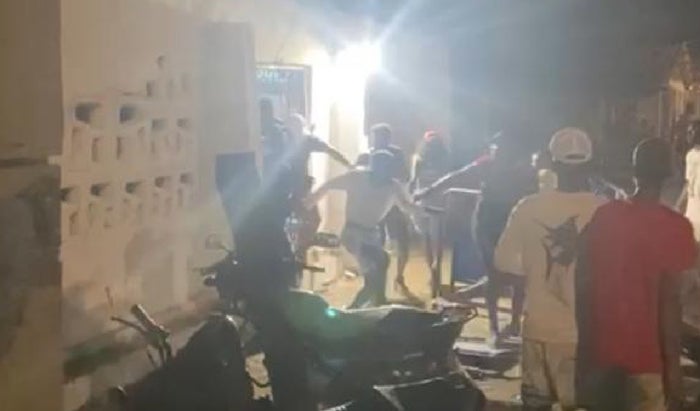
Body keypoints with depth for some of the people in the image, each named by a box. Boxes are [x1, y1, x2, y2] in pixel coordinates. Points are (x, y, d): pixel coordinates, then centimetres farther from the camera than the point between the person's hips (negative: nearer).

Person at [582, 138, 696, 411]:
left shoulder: (604, 216, 1)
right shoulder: (674, 227, -13)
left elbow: (586, 286, 5)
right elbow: (669, 302, -14)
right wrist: (673, 366, -8)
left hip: (602, 350, 5)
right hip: (646, 357, -5)